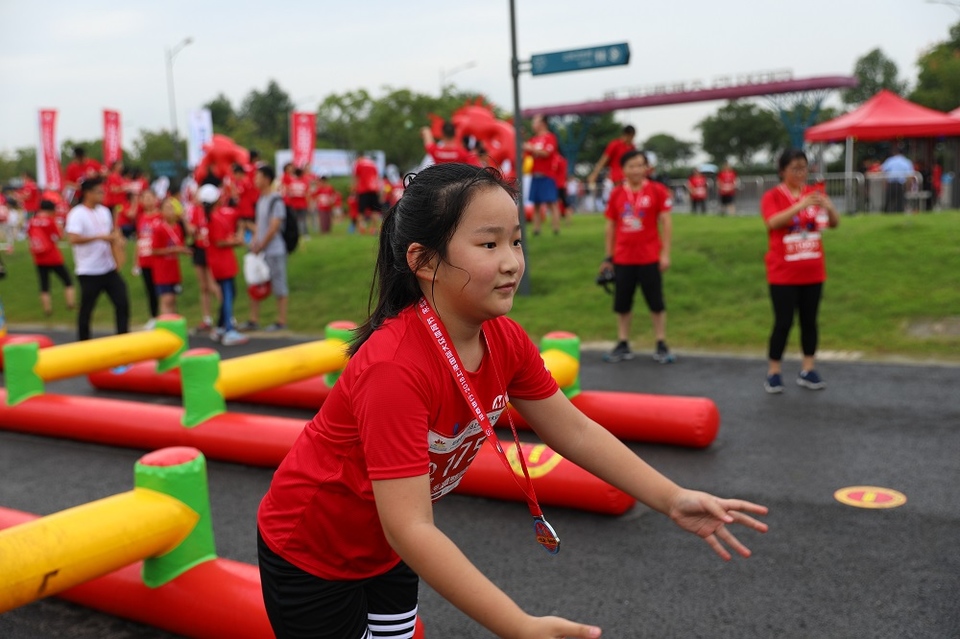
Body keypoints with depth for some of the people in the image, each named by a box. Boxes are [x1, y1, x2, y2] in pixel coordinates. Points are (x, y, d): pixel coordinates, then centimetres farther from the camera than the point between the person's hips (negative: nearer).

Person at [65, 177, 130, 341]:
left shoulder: (104, 211, 10)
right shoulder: (77, 214, -13)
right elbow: (73, 239, -26)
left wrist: (116, 238, 1)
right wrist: (99, 237, -27)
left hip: (109, 269, 6)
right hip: (89, 272, -6)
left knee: (122, 302, 3)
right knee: (86, 309, 5)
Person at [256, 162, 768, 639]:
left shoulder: (505, 340, -14)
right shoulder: (394, 368, -37)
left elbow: (574, 431, -4)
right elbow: (410, 530, -38)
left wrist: (672, 500, -12)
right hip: (310, 556, -6)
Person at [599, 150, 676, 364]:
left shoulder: (657, 190, -5)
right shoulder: (616, 194, 2)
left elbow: (666, 222, -4)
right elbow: (610, 226, 9)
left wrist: (665, 253, -8)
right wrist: (608, 256, 8)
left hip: (650, 258, -3)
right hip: (623, 259, 3)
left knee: (656, 302, 5)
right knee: (622, 304, 10)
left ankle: (661, 346, 15)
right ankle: (623, 345, 22)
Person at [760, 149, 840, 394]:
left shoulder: (815, 192, 5)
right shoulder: (772, 196, -5)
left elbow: (834, 223, -2)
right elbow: (773, 222, -24)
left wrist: (828, 207, -23)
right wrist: (801, 205, -34)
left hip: (812, 271, 4)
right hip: (783, 273, -4)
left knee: (810, 320, 8)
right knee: (783, 322, -3)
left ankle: (807, 371, 16)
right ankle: (774, 372, 7)